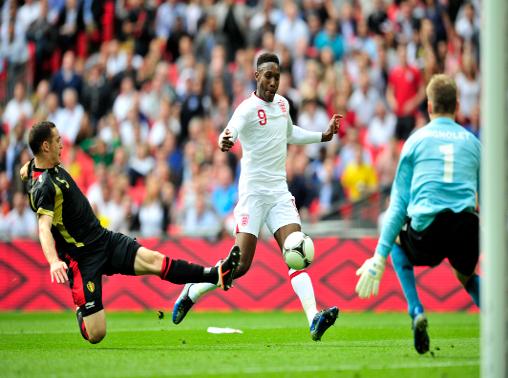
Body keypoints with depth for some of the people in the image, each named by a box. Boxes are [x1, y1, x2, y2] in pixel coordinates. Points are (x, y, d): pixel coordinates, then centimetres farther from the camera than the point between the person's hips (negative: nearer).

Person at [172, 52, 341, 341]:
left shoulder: (282, 104, 12)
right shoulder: (248, 108, -10)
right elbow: (231, 133, -27)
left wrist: (323, 135, 31)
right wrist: (225, 141, -50)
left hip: (280, 192, 6)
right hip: (253, 192, -6)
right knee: (241, 264, -9)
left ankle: (314, 319, -24)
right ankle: (192, 293, 15)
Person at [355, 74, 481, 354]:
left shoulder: (416, 140, 11)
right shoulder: (472, 141, 15)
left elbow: (399, 204, 9)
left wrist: (380, 257, 10)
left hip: (427, 235, -2)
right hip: (467, 231, 2)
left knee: (397, 238, 32)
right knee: (467, 277, 34)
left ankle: (416, 312, 12)